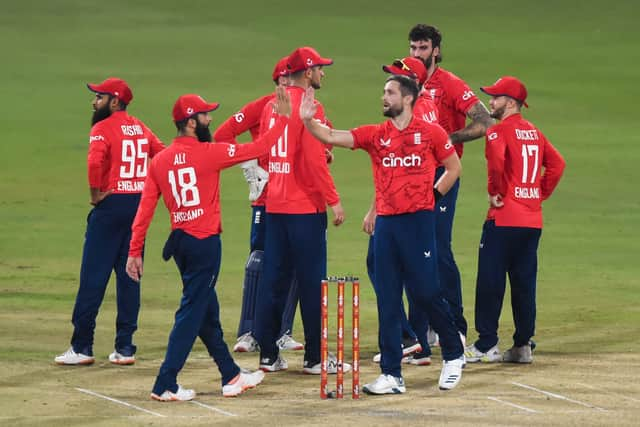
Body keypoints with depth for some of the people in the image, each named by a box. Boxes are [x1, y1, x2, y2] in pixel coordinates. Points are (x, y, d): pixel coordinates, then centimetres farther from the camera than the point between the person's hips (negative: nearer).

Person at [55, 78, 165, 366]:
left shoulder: (103, 129, -9)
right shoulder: (141, 128, 12)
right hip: (139, 205, 7)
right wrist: (147, 187, 10)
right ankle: (125, 347, 8)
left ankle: (82, 347, -4)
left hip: (111, 204, -7)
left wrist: (96, 194, -12)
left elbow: (95, 162, -25)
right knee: (129, 276, 9)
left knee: (93, 276, -3)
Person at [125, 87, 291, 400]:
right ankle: (165, 385, -4)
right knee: (192, 313, -2)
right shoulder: (207, 153, -12)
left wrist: (135, 252, 4)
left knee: (208, 312, 16)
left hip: (179, 242, 7)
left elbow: (145, 209, 2)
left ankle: (231, 376, 27)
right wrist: (283, 118, 0)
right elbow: (257, 149, -10)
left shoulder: (159, 161, 4)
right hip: (204, 242, -7)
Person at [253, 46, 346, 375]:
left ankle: (268, 354, 11)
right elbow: (315, 160, -18)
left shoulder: (271, 106, 11)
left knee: (273, 279, 9)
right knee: (312, 282, -2)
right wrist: (334, 200, -13)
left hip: (274, 205, 8)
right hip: (305, 207, -8)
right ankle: (314, 357, 0)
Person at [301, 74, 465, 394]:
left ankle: (453, 355, 20)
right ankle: (392, 376, 6)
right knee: (387, 301, 3)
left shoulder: (431, 133, 1)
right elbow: (331, 137, -3)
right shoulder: (375, 136, 7)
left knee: (425, 292, -3)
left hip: (418, 221, -4)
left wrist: (432, 196, 4)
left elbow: (454, 168, 11)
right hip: (386, 223, 4)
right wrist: (308, 121, -20)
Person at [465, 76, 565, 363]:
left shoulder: (499, 131, -9)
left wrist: (495, 192, -13)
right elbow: (557, 163, 16)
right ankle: (523, 346, 11)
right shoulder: (534, 132, 14)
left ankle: (486, 345, -2)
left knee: (490, 281, -2)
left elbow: (496, 161, -26)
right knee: (524, 283, 10)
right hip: (533, 220, 7)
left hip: (504, 219, -7)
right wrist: (541, 193, 15)